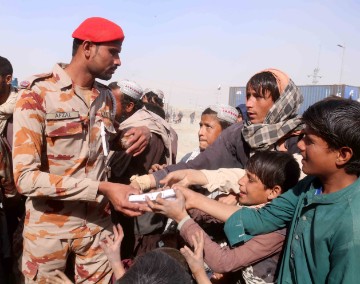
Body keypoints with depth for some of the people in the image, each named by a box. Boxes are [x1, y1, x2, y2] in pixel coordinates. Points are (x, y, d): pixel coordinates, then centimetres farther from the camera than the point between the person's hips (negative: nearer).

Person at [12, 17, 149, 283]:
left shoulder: (106, 97, 4)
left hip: (98, 223, 5)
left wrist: (134, 134, -4)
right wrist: (102, 189, -30)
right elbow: (25, 176, -22)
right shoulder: (37, 94, -15)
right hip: (49, 226, -4)